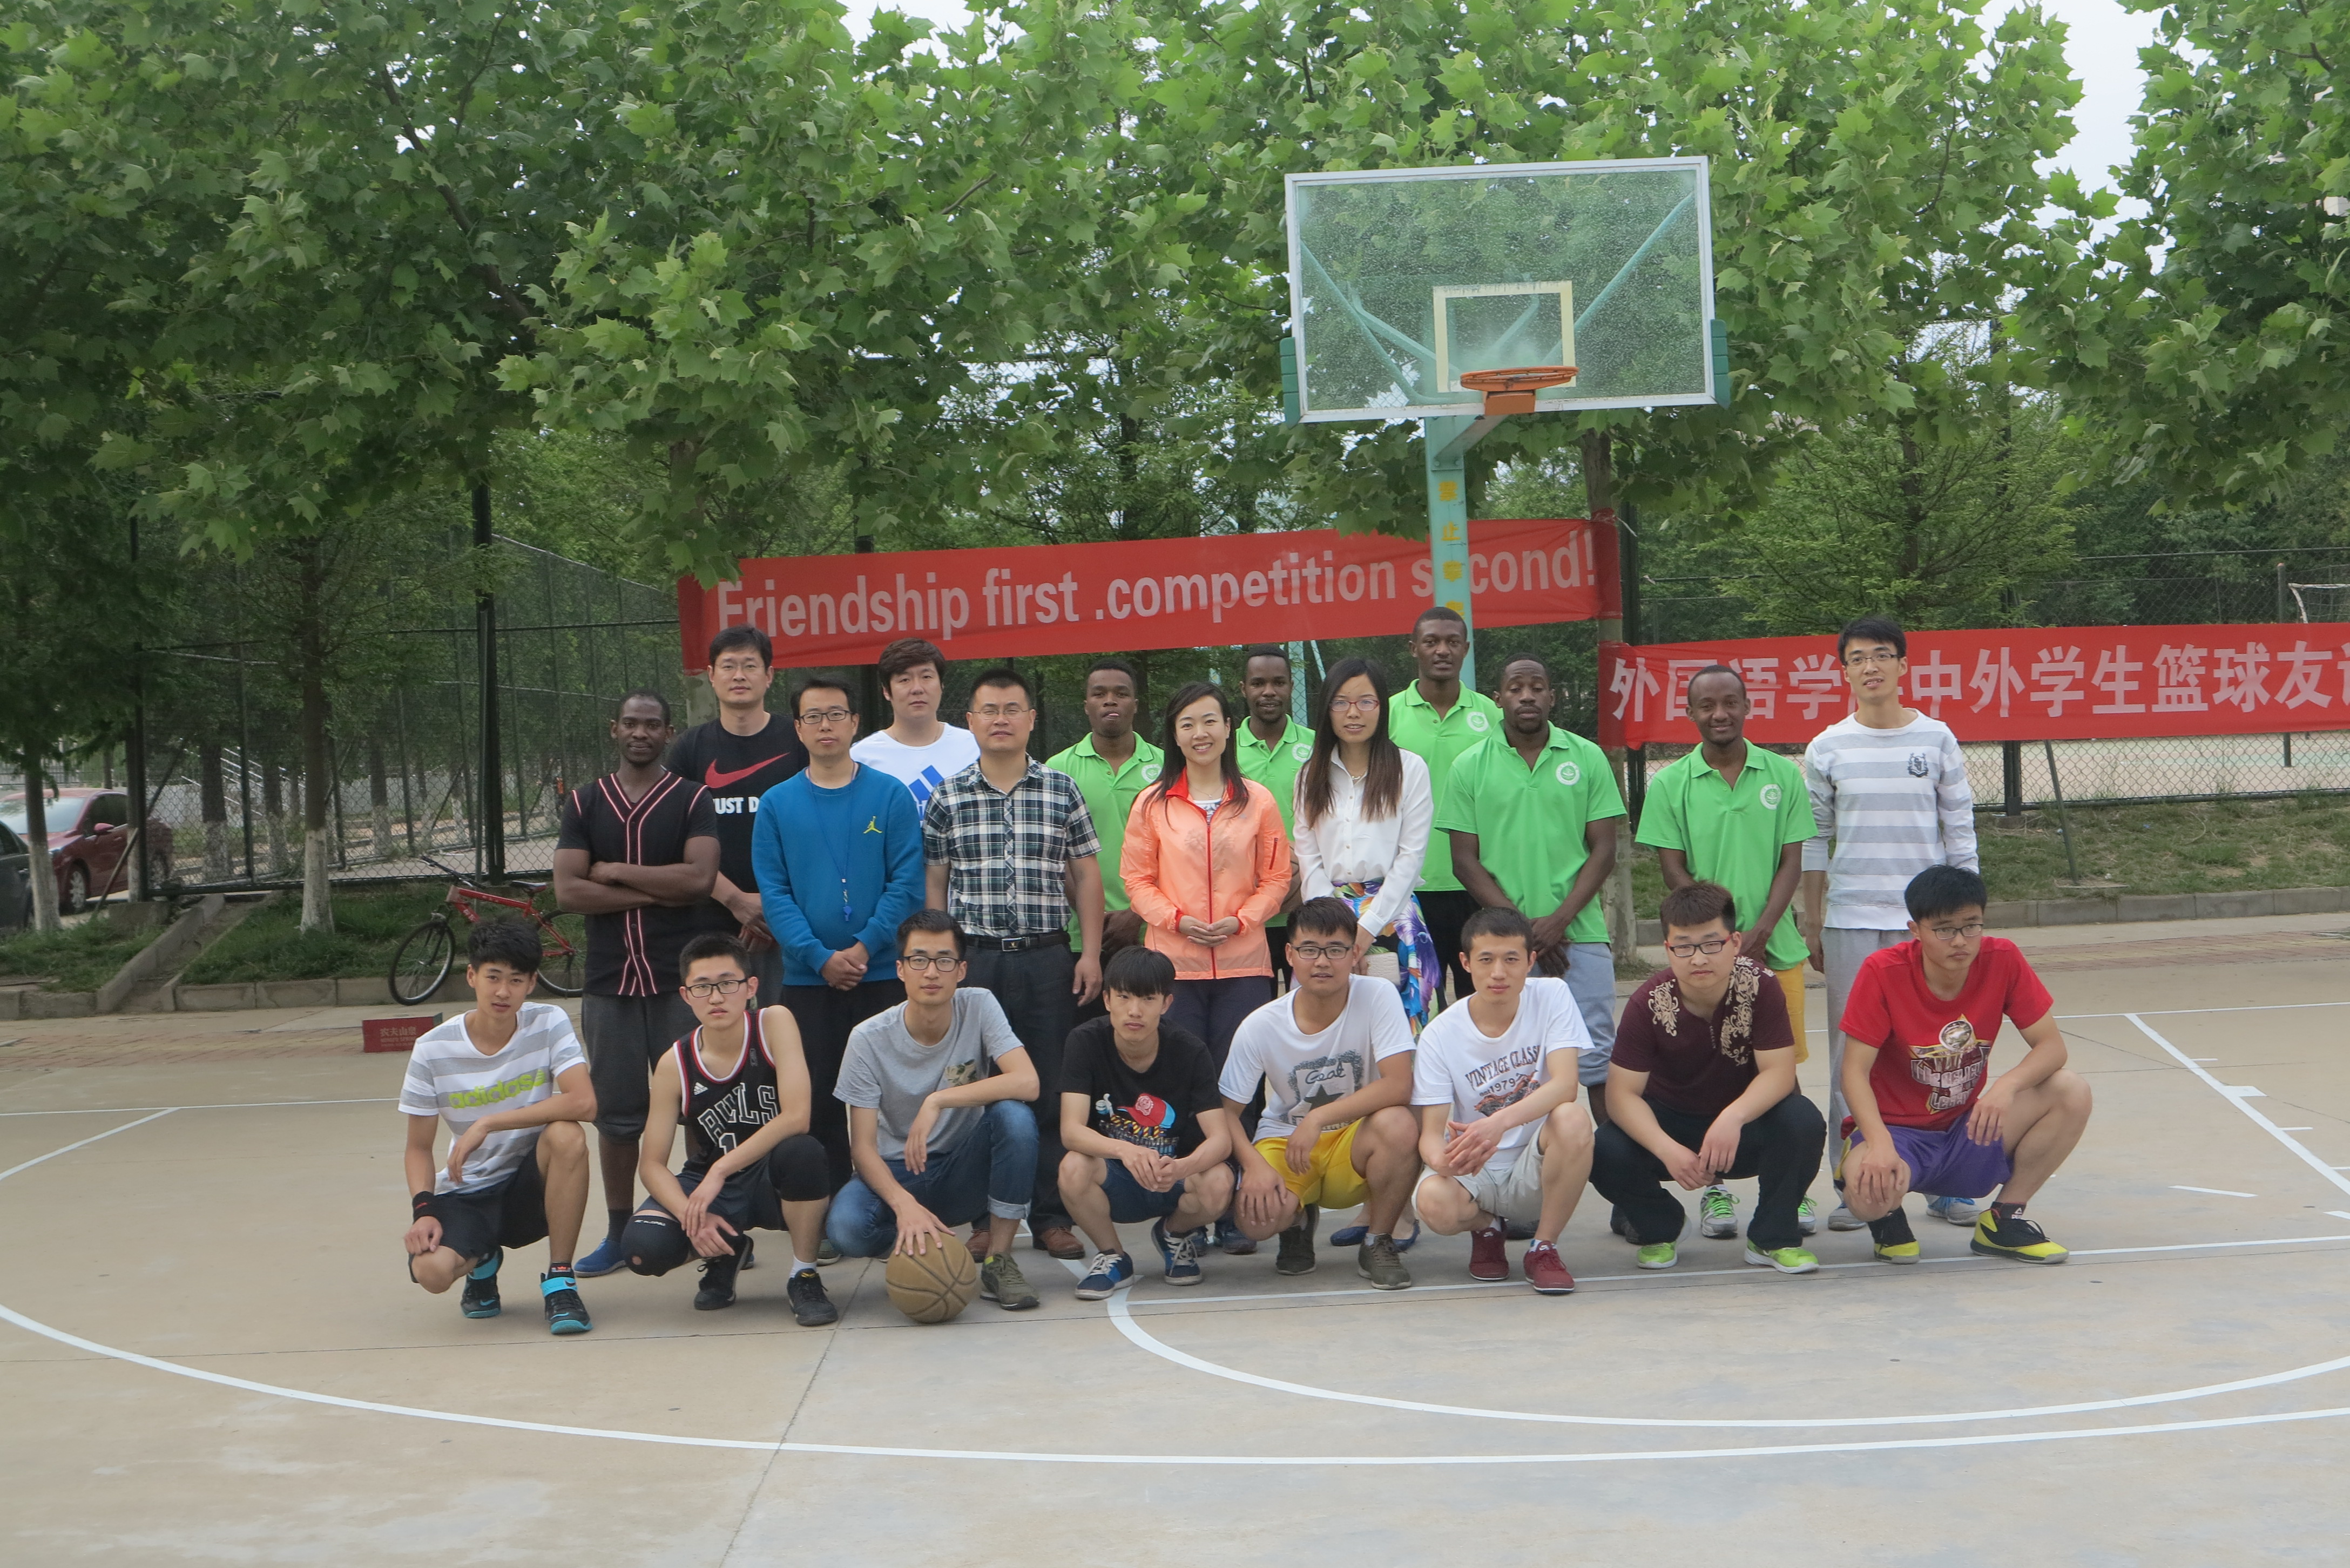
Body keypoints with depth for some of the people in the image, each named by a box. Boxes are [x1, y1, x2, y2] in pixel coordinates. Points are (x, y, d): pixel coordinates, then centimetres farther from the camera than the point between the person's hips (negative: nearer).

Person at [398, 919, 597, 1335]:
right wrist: (423, 1210, -19)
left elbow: (583, 1103, -25)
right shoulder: (433, 1050, -8)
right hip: (466, 1193, 1)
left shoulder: (548, 1024, -10)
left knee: (567, 1135, -33)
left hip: (532, 1184, 0)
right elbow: (419, 1148, 0)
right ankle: (483, 1262, 11)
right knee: (432, 1270, -30)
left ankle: (560, 1280, -16)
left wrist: (490, 1123, -27)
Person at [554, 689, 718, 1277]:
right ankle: (618, 1233, 16)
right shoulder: (584, 803, 8)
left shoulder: (693, 800, 1)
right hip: (609, 979, 2)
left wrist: (615, 872, -9)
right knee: (616, 1113, 7)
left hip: (680, 978, -2)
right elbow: (568, 891, -4)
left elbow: (700, 878, -14)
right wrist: (656, 893, -10)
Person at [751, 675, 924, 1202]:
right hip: (807, 980, 1)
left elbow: (907, 883, -5)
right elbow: (774, 894, 0)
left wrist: (864, 948, -15)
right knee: (817, 1104, 3)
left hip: (884, 976, -1)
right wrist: (821, 958, -13)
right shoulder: (777, 804, 6)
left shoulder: (891, 797, 2)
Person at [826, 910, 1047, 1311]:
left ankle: (998, 1261, -16)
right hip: (898, 1173, 0)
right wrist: (904, 1203, -34)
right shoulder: (870, 1039, -13)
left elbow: (1027, 1083, -25)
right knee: (846, 1226, -33)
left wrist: (937, 1101, -31)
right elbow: (863, 1146, -15)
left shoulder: (979, 1007, -11)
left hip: (965, 1171, 1)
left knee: (1014, 1116, -31)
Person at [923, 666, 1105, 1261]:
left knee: (1052, 1092, 2)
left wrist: (1090, 954, 1)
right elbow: (934, 886, 8)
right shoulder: (948, 799, 6)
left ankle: (1051, 1216, 10)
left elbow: (1086, 877, 9)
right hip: (973, 959, 0)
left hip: (1047, 959, 0)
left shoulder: (1062, 792, 7)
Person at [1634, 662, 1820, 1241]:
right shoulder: (1670, 784, 2)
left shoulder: (1783, 775, 5)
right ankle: (1715, 1190, 12)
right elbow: (1673, 869, 0)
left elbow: (1792, 862, 3)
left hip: (1776, 946, 1)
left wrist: (1759, 931, -10)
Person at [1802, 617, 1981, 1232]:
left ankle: (1949, 1183, 9)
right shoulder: (1827, 749, 4)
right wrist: (1811, 924, 6)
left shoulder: (1936, 739, 4)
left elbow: (1960, 832, 6)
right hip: (1849, 921, 1)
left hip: (1926, 920, 0)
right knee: (1851, 1050, 1)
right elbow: (1813, 843, 8)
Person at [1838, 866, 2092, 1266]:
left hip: (1967, 1133, 4)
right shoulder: (1882, 972, -17)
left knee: (2072, 1092, -18)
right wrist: (1879, 1143, -34)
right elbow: (1855, 1071, -18)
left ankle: (2003, 1219, 0)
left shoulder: (2003, 960, -9)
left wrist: (2007, 1085, -29)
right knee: (1870, 1190, -37)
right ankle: (1888, 1217, 5)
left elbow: (2051, 1045, -7)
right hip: (1897, 1131, -3)